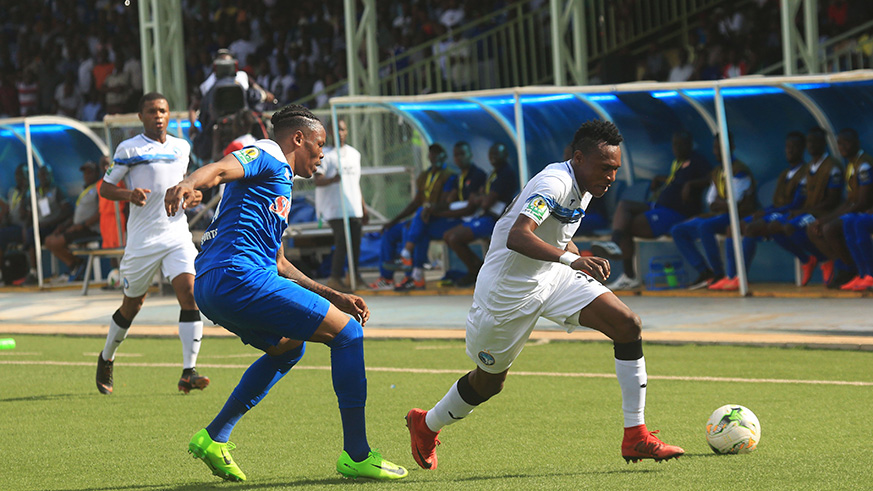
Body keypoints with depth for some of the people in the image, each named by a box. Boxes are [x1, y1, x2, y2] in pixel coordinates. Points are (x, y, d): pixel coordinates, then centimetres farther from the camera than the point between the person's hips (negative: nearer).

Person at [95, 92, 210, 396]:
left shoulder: (181, 148, 12)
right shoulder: (128, 149, -3)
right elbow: (105, 188, -1)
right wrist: (129, 194, -21)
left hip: (177, 233, 3)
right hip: (142, 239, -3)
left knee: (189, 292, -17)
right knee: (131, 305, 8)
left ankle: (188, 373, -19)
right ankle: (106, 360, 35)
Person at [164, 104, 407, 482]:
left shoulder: (280, 182, 32)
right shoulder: (269, 158, 2)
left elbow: (277, 262, 37)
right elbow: (221, 169, -20)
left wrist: (332, 296, 35)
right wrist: (188, 185, -43)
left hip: (208, 288, 11)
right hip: (238, 277, -11)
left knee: (289, 346, 33)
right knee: (346, 332, -4)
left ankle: (213, 438, 22)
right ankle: (356, 455, -4)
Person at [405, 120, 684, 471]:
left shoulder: (583, 186, 2)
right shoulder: (555, 183, -27)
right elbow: (517, 237, -42)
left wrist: (587, 262, 4)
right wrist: (572, 259, -53)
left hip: (551, 277, 8)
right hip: (507, 290, -8)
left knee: (628, 326, -10)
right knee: (489, 381, 10)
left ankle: (636, 437, -8)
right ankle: (425, 426, 41)